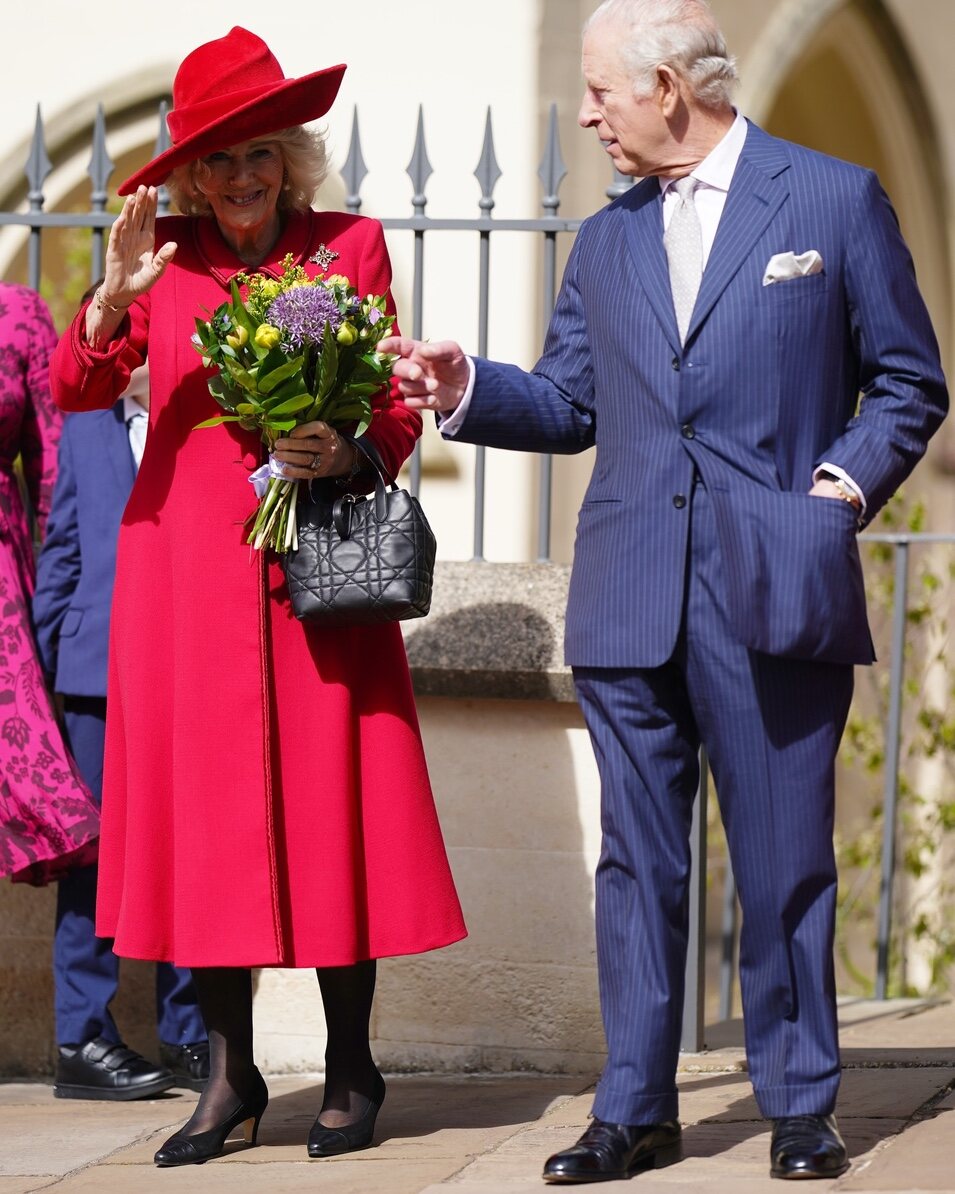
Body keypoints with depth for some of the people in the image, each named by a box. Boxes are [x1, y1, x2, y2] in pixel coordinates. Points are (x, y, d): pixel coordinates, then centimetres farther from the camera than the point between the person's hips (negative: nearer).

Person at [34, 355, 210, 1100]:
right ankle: (84, 1041, 4)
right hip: (101, 668, 1)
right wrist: (44, 653, 8)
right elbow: (61, 546, 14)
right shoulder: (85, 424, 12)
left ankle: (188, 1036, 13)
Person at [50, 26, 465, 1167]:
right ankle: (228, 1077, 7)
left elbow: (396, 414, 6)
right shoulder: (166, 258, 7)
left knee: (328, 807, -2)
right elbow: (73, 389, -2)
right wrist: (115, 293, -19)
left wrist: (345, 453, -15)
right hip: (184, 562, 1)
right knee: (201, 810, -1)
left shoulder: (348, 249, 5)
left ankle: (350, 1073, 8)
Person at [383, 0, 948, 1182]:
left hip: (773, 593, -4)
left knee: (784, 861, 2)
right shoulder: (604, 243, 15)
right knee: (639, 862, 5)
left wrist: (850, 479, -8)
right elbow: (569, 402, 18)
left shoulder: (835, 200, 3)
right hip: (630, 604, 4)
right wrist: (466, 389, 2)